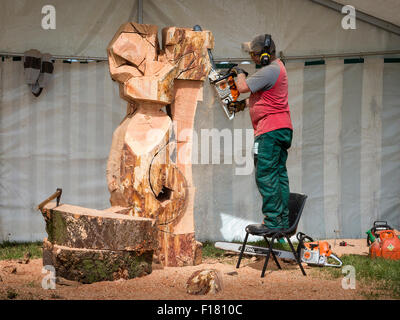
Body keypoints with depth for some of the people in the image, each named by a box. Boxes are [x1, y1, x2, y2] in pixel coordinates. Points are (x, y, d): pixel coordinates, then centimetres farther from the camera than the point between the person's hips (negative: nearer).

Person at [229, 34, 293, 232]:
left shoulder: (270, 71, -16)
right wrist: (243, 104, 12)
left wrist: (240, 72, 3)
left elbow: (243, 87, -17)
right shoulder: (276, 65, 18)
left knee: (265, 176, -8)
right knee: (279, 174, 11)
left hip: (270, 130, -11)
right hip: (282, 129, 11)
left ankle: (273, 221, -8)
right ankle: (283, 221, 13)